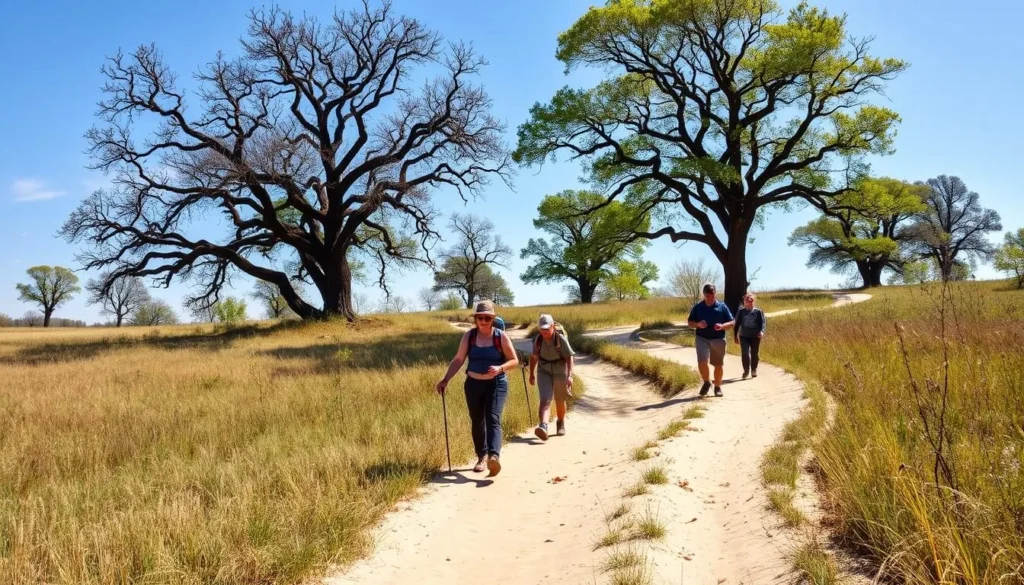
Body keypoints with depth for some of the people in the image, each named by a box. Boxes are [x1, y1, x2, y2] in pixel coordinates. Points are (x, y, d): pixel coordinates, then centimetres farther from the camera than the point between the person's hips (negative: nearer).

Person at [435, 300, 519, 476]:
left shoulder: (501, 336, -5)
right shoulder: (469, 336, 1)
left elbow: (514, 361, -3)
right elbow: (458, 360, 4)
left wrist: (500, 368, -22)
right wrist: (445, 379, -6)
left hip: (496, 384, -3)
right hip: (473, 384, 3)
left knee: (493, 419, -18)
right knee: (477, 422, 10)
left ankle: (494, 456, -32)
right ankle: (482, 456, 25)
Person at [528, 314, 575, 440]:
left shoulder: (561, 339, -17)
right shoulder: (538, 339, -6)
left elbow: (569, 358, -19)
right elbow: (534, 357, 8)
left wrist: (569, 375, -28)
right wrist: (532, 374, 12)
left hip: (560, 372, -1)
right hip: (544, 372, 1)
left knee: (560, 401, 14)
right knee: (545, 400, -16)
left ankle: (561, 424, 37)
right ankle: (543, 426, -32)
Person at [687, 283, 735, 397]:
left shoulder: (722, 307, 1)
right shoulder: (698, 307, 3)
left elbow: (732, 322, 2)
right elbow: (690, 322, 9)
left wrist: (722, 326, -19)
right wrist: (698, 324, -14)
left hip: (718, 339, 0)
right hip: (702, 339, 0)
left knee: (718, 365, 7)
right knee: (702, 361, -16)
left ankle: (717, 387, 25)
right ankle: (707, 382, 9)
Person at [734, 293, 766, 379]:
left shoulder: (758, 312, -1)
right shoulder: (741, 311, 4)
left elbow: (763, 322, -7)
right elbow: (737, 324, 10)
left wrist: (762, 331, -26)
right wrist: (735, 336, 10)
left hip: (755, 336, 0)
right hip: (744, 336, 0)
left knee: (754, 354, 9)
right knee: (745, 353, -13)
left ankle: (754, 370, 27)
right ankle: (746, 371, -2)